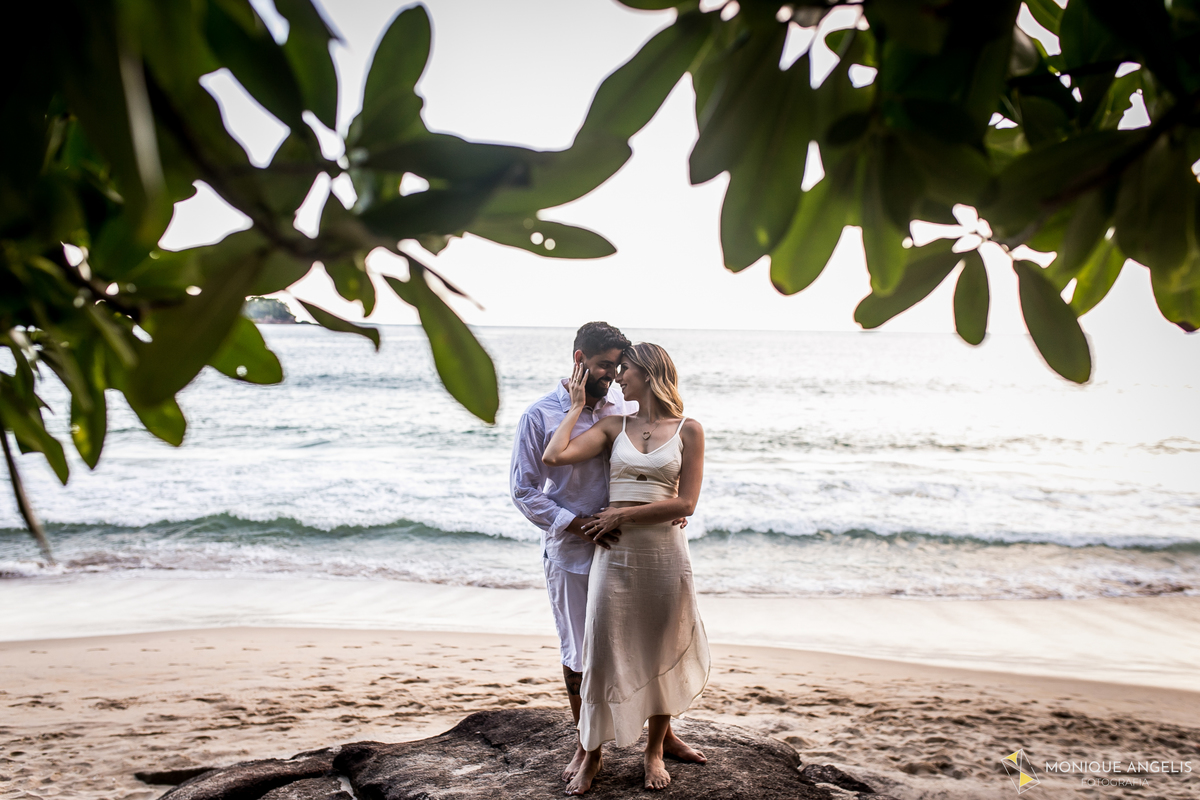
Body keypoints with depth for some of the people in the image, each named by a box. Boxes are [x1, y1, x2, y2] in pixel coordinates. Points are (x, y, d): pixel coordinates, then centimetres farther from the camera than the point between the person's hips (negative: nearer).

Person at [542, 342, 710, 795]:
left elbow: (685, 503, -7)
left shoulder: (688, 430, 1)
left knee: (661, 651, 11)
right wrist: (578, 407, 2)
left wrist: (623, 515, -9)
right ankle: (591, 755, 21)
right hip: (615, 553, 2)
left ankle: (657, 747, 32)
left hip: (665, 553, -1)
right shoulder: (614, 427, 7)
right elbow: (553, 456, -7)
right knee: (603, 651, 3)